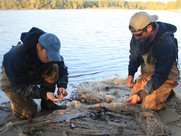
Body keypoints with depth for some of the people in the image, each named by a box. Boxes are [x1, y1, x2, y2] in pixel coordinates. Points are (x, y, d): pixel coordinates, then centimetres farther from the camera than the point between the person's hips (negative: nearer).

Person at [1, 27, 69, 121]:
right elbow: (20, 87, -33)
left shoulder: (51, 51, -22)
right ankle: (15, 98, 16)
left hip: (33, 75, 4)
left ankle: (47, 103, -10)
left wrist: (62, 86, -32)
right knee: (28, 113, -15)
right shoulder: (16, 56, -39)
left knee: (54, 69, -25)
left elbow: (63, 70, -11)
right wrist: (44, 94, -45)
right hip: (12, 80, -4)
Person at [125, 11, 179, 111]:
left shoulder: (167, 44, -33)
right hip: (146, 74, 7)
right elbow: (134, 55, 8)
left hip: (165, 78, -6)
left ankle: (167, 92, 11)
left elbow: (161, 76, -29)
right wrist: (131, 74, -6)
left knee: (148, 106, -17)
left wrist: (141, 95, -31)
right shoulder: (138, 36, -13)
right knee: (133, 97, 1)